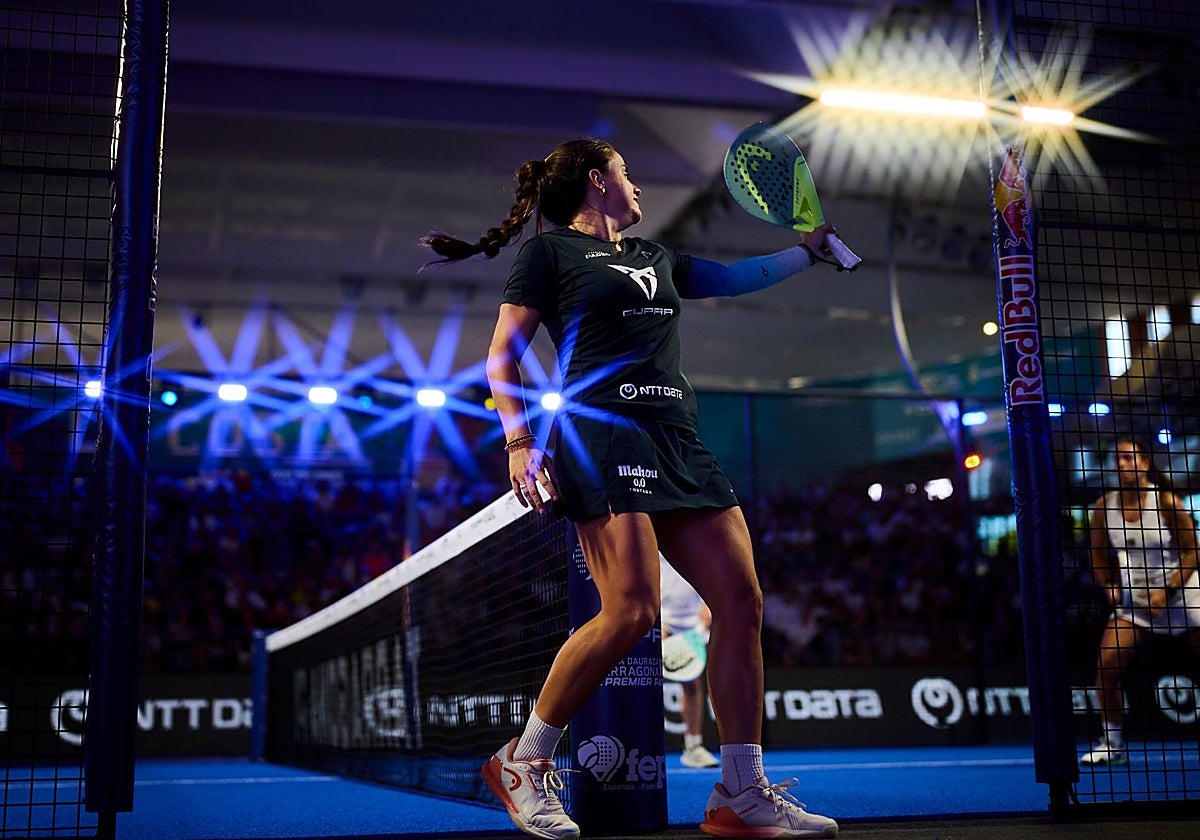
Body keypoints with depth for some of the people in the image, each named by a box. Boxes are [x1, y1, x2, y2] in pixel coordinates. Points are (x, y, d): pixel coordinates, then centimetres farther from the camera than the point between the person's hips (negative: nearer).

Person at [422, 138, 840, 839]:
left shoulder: (655, 256, 27)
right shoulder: (549, 250, 8)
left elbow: (738, 277, 40)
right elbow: (503, 356, 3)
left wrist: (809, 250, 37)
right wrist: (519, 440, -10)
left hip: (679, 440, 7)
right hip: (603, 434, -7)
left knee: (741, 602, -2)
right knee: (633, 608, -21)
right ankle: (523, 762, -1)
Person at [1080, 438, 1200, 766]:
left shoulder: (1166, 501, -12)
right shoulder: (1104, 506, -1)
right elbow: (1100, 557, 11)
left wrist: (1165, 591, -17)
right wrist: (1111, 586, -5)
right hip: (1133, 599, 3)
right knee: (1107, 663, -11)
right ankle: (1112, 744, 1)